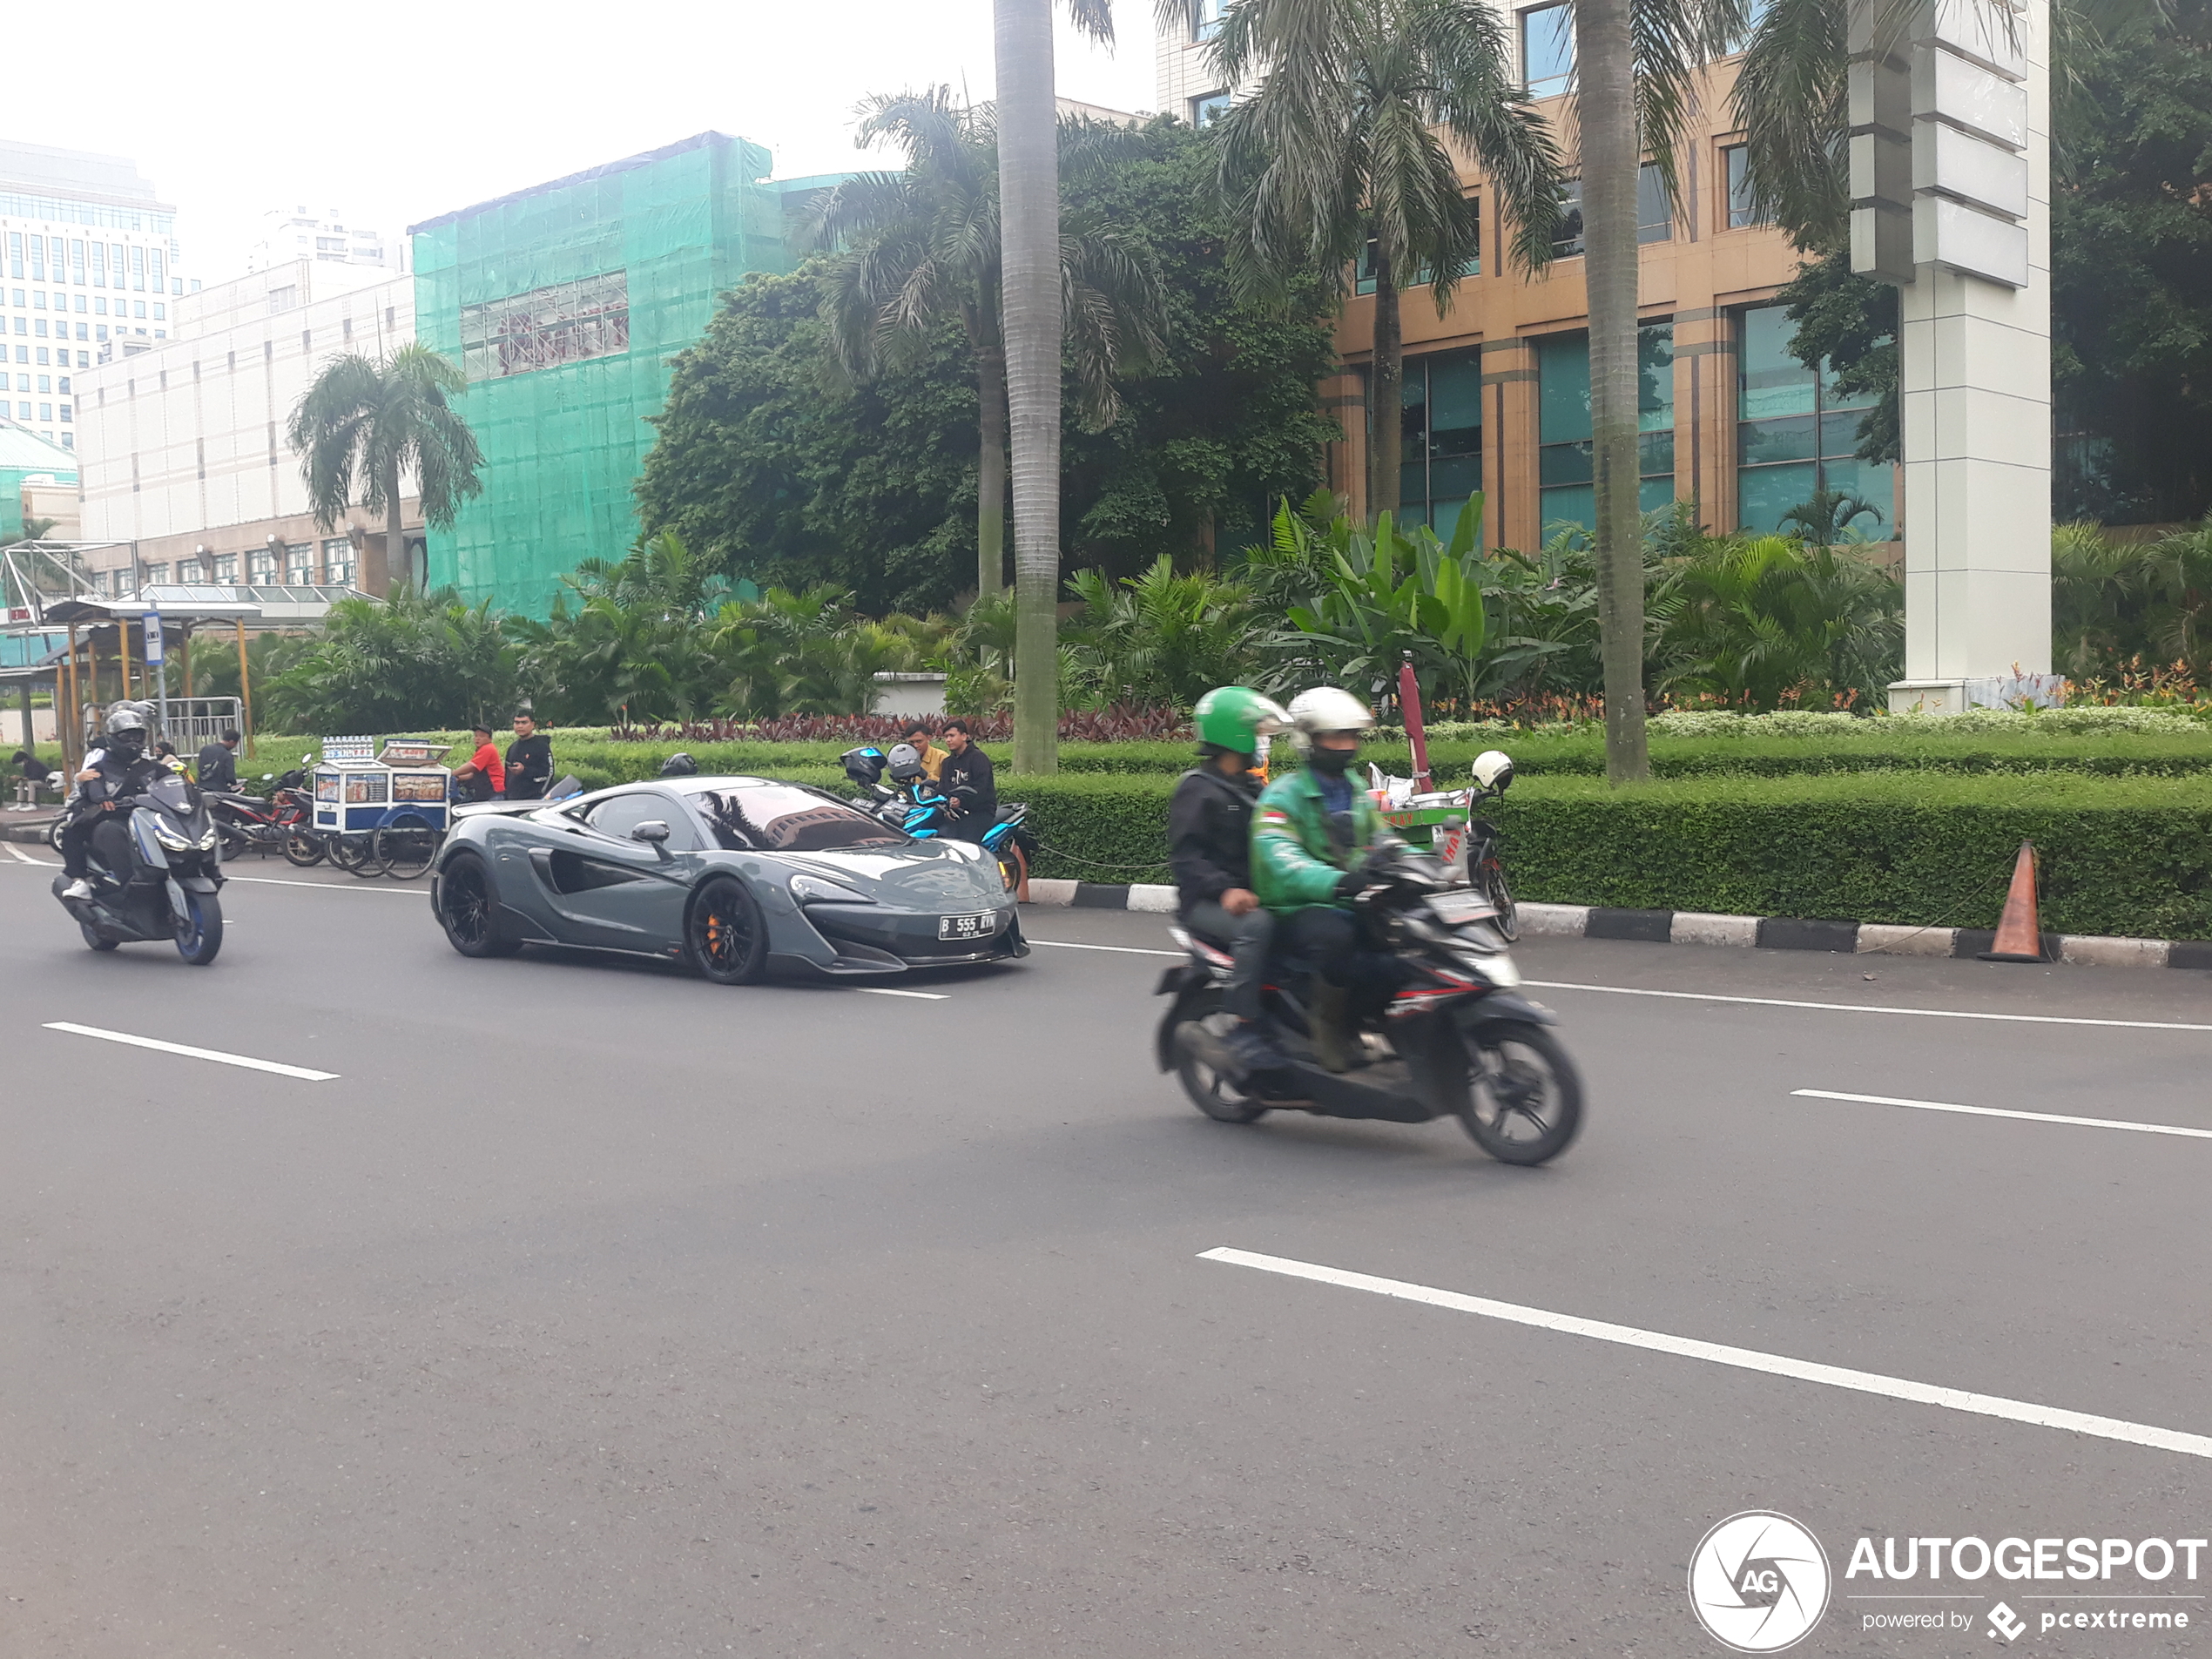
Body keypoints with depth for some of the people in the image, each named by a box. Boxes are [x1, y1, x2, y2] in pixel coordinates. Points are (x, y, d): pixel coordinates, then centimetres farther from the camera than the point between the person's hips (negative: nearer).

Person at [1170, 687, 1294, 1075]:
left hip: (1251, 893, 8)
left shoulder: (1251, 788, 21)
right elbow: (1185, 856, -14)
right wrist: (1224, 890, -30)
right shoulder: (1197, 790, -4)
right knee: (1256, 925, -36)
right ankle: (1243, 1028, -32)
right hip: (1206, 903, -8)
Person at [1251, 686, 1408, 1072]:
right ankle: (1327, 1022, -20)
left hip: (1351, 905, 8)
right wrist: (1335, 881, -43)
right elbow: (1280, 859, -25)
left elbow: (1383, 842, 18)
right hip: (1296, 910, -8)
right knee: (1335, 936, -41)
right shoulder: (1282, 796, -8)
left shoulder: (1357, 794, 19)